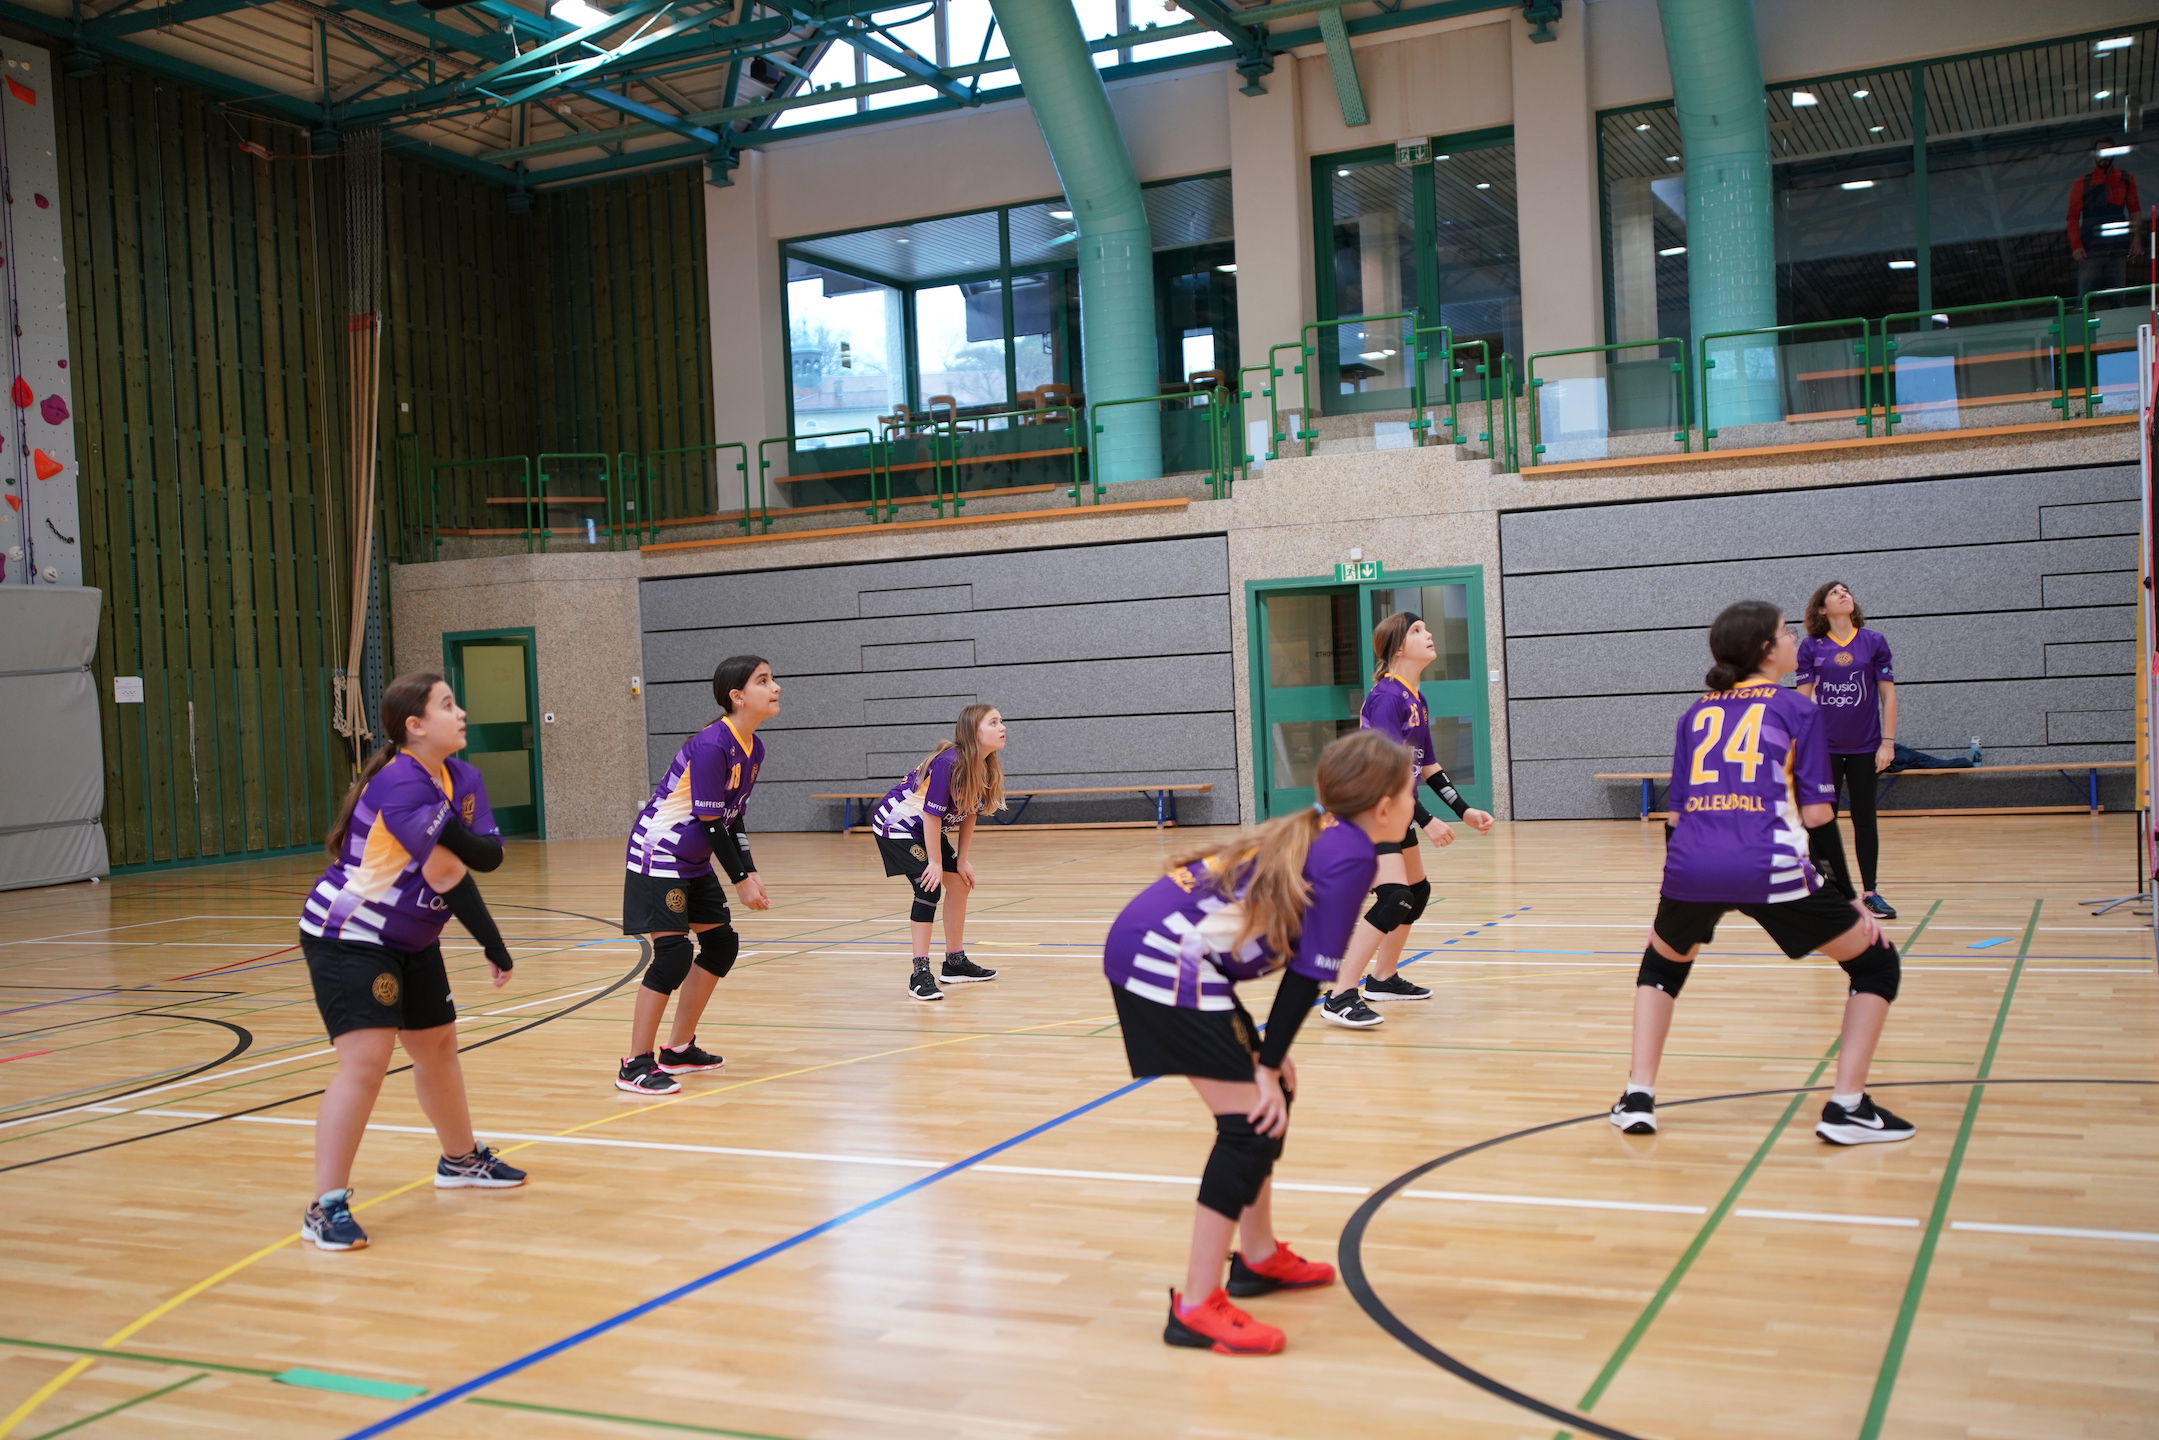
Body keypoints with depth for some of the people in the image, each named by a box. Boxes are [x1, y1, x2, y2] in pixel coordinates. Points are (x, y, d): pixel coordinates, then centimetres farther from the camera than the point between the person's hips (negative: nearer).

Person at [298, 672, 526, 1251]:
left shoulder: (462, 779, 0)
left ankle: (460, 1159, 41)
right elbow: (446, 875, -27)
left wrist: (463, 842, -26)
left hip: (411, 941, 9)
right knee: (366, 1059, -18)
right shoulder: (399, 784, -26)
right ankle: (326, 1206, -13)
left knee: (437, 1045, 20)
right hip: (349, 939, -9)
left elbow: (490, 854, -9)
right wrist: (494, 945, -19)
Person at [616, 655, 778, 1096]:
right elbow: (709, 822, -23)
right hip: (659, 856, -10)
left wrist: (750, 871, 1)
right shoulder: (711, 745, -25)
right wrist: (741, 879, -17)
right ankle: (635, 1066, -6)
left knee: (721, 944, 11)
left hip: (696, 861, 10)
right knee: (673, 954, -14)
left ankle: (679, 1049, 23)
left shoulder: (753, 749, 3)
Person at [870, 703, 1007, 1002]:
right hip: (896, 824, -9)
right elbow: (932, 815, -28)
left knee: (960, 884, 9)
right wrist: (935, 862, -21)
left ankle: (955, 963, 22)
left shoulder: (987, 770, -6)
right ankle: (920, 975, -16)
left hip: (928, 830, 9)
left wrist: (961, 861, 2)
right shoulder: (948, 764, -32)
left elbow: (969, 814, 2)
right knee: (929, 887, -20)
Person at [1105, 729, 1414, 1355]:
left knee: (1270, 1097, 20)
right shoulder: (1352, 855, -10)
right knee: (1253, 1123, -8)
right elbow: (1309, 971, -12)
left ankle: (1258, 1258, 34)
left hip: (1158, 946, 10)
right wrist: (1269, 1063, -5)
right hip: (1167, 958, -10)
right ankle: (1196, 1308, -4)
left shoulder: (1319, 832, 17)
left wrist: (1272, 1056, 15)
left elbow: (1287, 949, 18)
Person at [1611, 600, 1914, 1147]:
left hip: (1690, 865, 4)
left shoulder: (1697, 712, 22)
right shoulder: (1796, 709, 11)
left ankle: (1638, 1096, 21)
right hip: (1768, 867, -4)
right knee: (1876, 962, 16)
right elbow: (1817, 813, 6)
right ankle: (1846, 1107, 9)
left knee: (1661, 964, 33)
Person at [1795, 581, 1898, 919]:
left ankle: (1869, 892, 13)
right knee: (1820, 819, -2)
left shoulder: (1873, 642, 1)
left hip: (1864, 748, 0)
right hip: (1824, 748, 0)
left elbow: (1888, 694, 2)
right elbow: (1803, 698, 4)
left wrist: (1888, 742, -4)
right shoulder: (1811, 647, 1)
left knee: (1864, 818, 7)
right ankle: (1840, 890, 8)